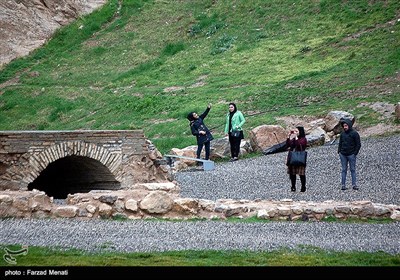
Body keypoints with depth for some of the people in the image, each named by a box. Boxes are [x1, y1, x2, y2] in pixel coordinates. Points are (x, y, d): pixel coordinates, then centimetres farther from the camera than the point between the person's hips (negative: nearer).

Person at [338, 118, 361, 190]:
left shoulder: (354, 133, -6)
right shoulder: (342, 133, 9)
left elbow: (358, 144, -4)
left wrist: (355, 153, -8)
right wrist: (339, 151, 7)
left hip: (351, 155, -4)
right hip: (343, 155, 4)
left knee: (352, 170, -1)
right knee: (344, 170, 5)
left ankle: (354, 184, 1)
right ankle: (343, 185, 5)